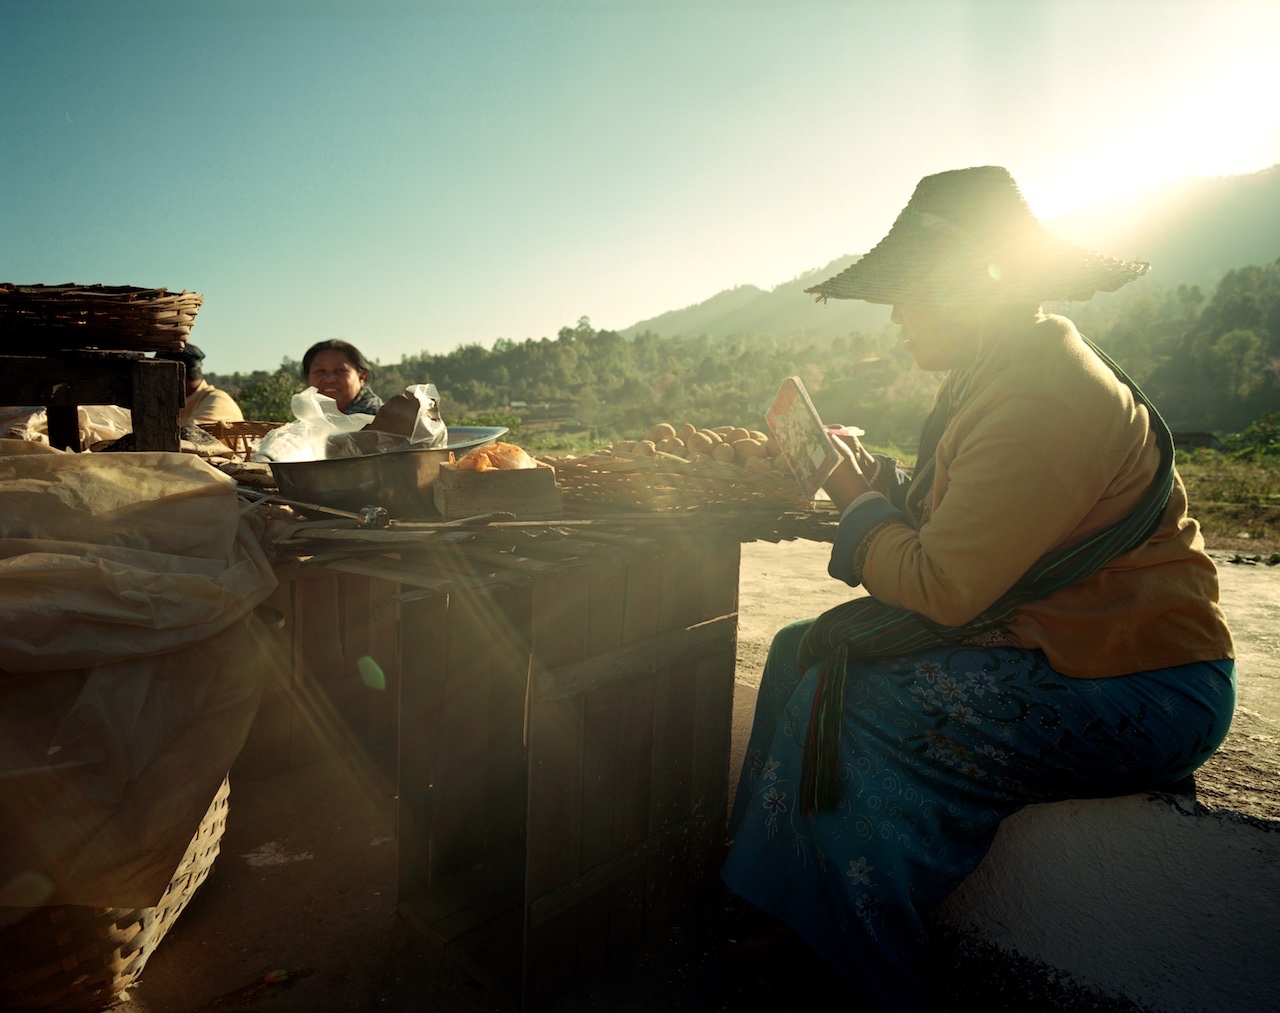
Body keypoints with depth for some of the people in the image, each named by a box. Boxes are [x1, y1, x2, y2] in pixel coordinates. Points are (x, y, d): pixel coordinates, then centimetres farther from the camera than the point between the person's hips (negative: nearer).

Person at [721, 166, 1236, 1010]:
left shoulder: (1036, 400, -24)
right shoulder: (1002, 374, 9)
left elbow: (944, 588, -25)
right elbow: (960, 527, 14)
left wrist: (859, 503, -9)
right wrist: (881, 480, -1)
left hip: (1139, 698, -10)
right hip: (1075, 646, 10)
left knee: (842, 708, -19)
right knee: (806, 650, 1)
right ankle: (780, 913, 10)